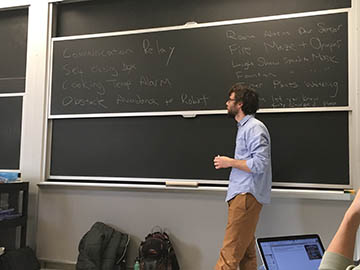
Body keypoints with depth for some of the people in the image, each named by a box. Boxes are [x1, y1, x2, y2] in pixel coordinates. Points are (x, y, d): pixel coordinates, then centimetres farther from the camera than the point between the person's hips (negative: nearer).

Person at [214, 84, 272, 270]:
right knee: (246, 252, 15)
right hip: (242, 194, 10)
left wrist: (230, 162, -12)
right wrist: (230, 163, 14)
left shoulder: (254, 128, -11)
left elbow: (260, 163, -21)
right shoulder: (244, 127, 21)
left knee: (229, 253, -11)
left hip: (246, 195, -10)